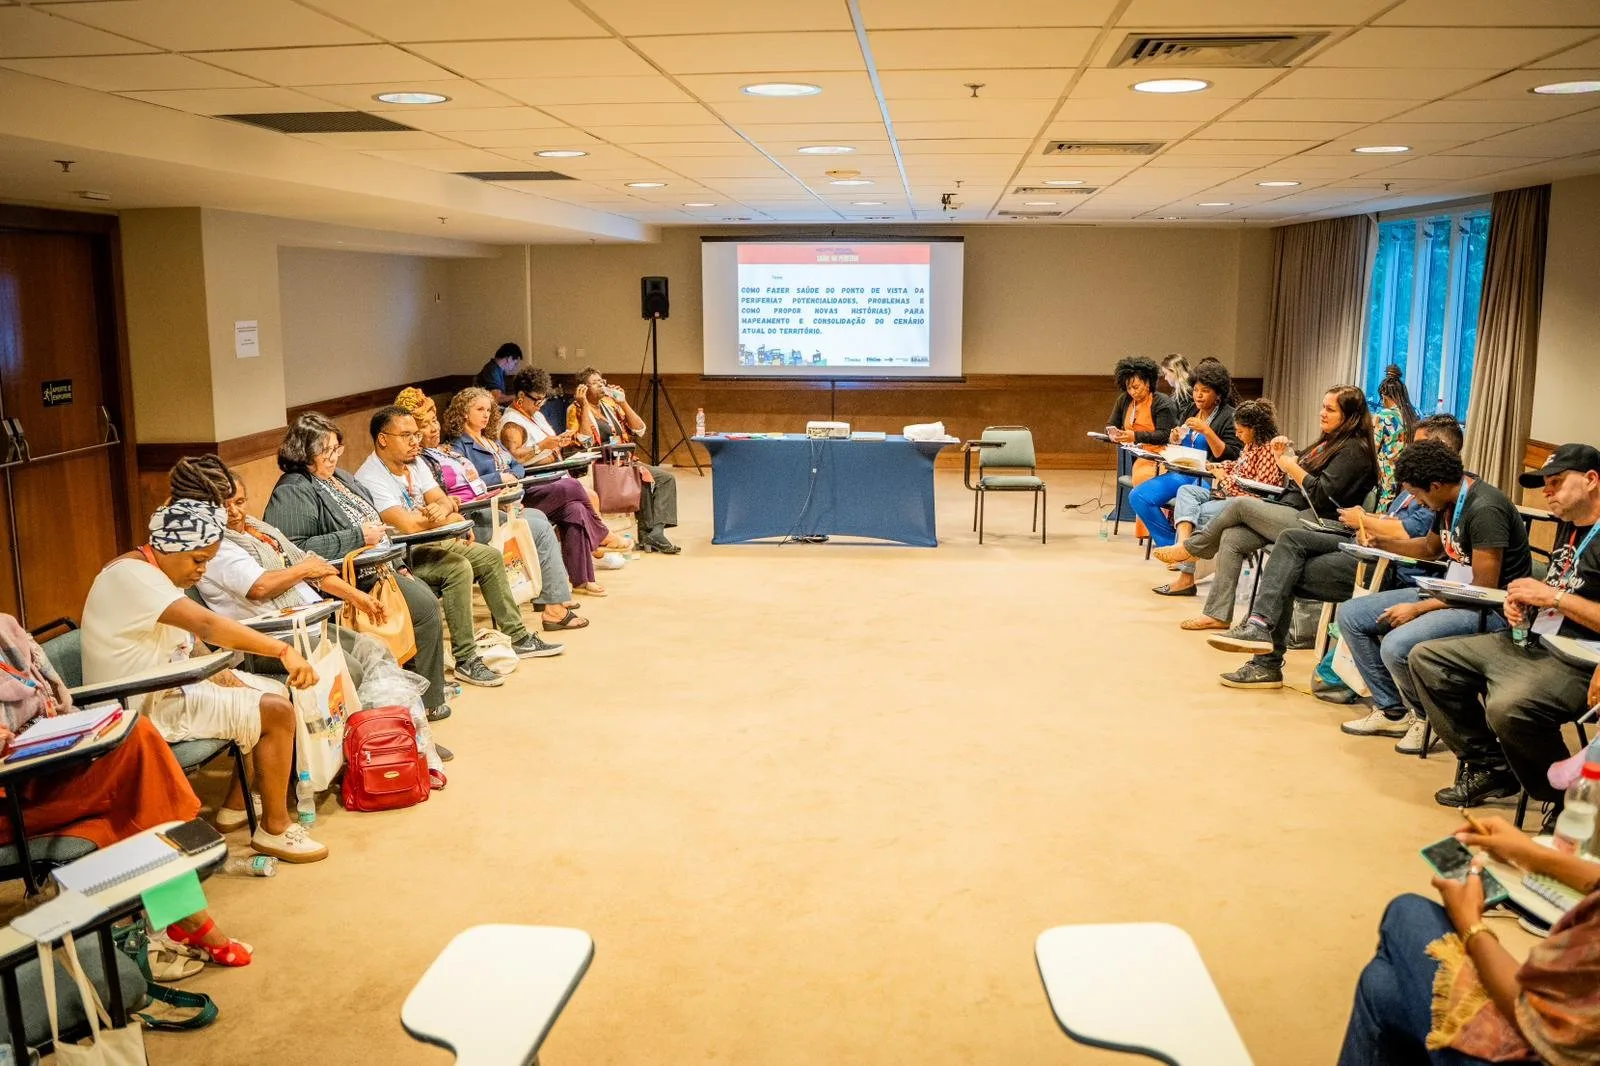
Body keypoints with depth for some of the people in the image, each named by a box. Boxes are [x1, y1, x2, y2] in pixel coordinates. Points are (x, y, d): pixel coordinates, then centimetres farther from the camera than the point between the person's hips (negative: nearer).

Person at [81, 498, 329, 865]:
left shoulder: (158, 573, 8)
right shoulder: (132, 575, -24)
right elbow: (206, 625, -37)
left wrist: (212, 671, -3)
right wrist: (284, 651, -41)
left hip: (165, 687, 11)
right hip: (143, 709, -10)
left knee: (277, 693, 12)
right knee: (277, 712, -15)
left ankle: (236, 807, 18)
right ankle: (275, 829, -3)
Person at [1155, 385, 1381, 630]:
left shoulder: (1354, 450, -9)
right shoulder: (1330, 442, 22)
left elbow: (1323, 496, -19)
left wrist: (1291, 466, -10)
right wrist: (1283, 454, 7)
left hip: (1311, 524, -9)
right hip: (1292, 513, 9)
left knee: (1240, 505, -16)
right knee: (1232, 537, -10)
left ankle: (1191, 548, 7)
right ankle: (1218, 614, -10)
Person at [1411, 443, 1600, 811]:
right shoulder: (1569, 527, 17)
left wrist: (1553, 597, -19)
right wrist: (1521, 599, 6)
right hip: (1529, 640, 10)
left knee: (1507, 707, -37)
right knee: (1426, 658, 6)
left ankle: (1568, 801, -9)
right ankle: (1490, 767, 7)